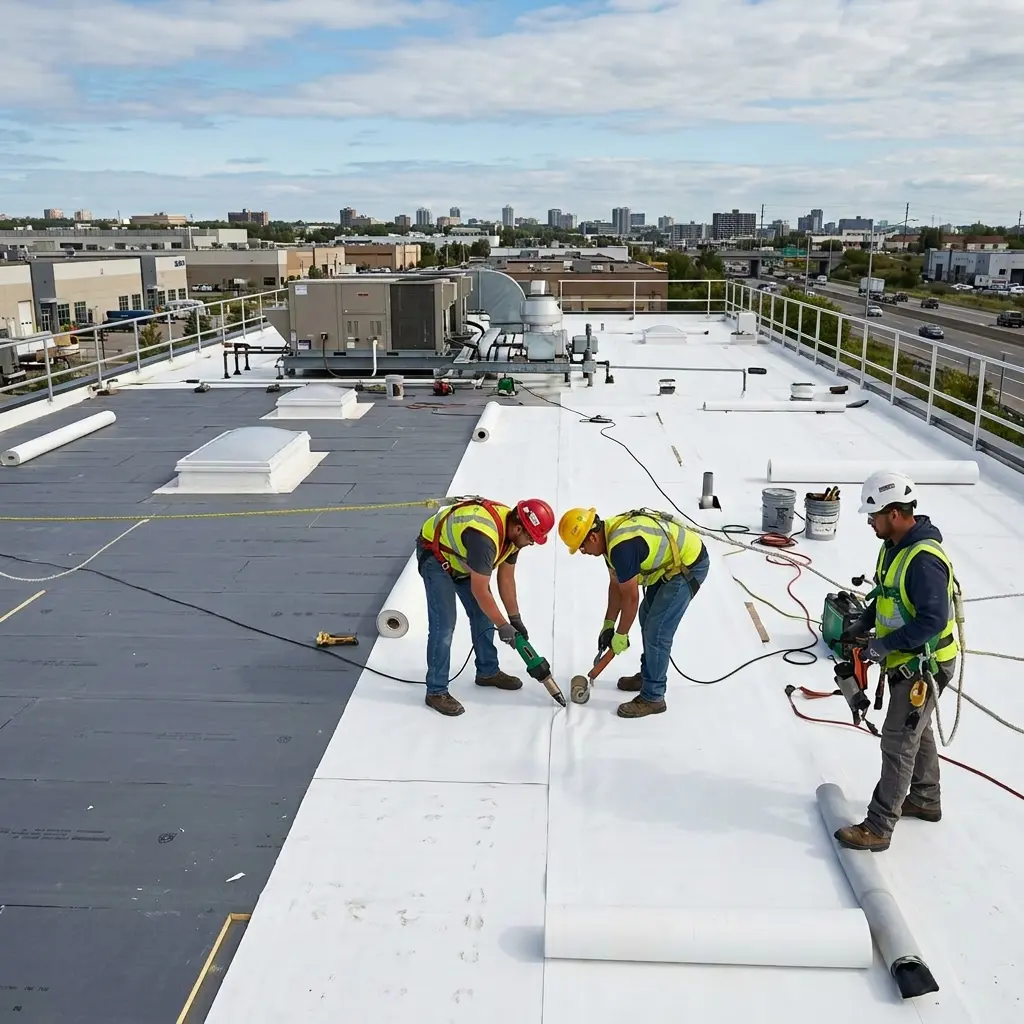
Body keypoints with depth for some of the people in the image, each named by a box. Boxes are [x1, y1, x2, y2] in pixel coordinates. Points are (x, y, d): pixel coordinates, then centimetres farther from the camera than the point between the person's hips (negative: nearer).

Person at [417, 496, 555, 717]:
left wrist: (516, 619, 3)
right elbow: (479, 591, -30)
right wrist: (503, 626, -20)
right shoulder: (484, 537, -39)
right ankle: (436, 691, -5)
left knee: (482, 614, 11)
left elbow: (506, 579, 0)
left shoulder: (512, 530, -12)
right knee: (444, 623, -14)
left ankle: (488, 671, 27)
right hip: (435, 554, -9)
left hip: (461, 556, 9)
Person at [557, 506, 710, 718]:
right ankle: (648, 674, 37)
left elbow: (631, 597, -22)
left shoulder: (622, 546, -30)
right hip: (671, 562, 11)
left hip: (689, 566, -11)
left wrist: (621, 635, -8)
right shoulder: (611, 533, 0)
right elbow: (616, 584, 9)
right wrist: (608, 625, 12)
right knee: (648, 618, 21)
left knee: (657, 630, -9)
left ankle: (653, 697, 1)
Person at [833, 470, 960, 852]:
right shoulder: (893, 545, 2)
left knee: (898, 742, -5)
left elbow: (934, 619, -32)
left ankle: (878, 827, 3)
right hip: (904, 660, 10)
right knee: (916, 730, 24)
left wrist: (885, 645, -26)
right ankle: (925, 800, 44)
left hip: (923, 665, -10)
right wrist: (864, 623, 5)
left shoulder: (924, 560, -29)